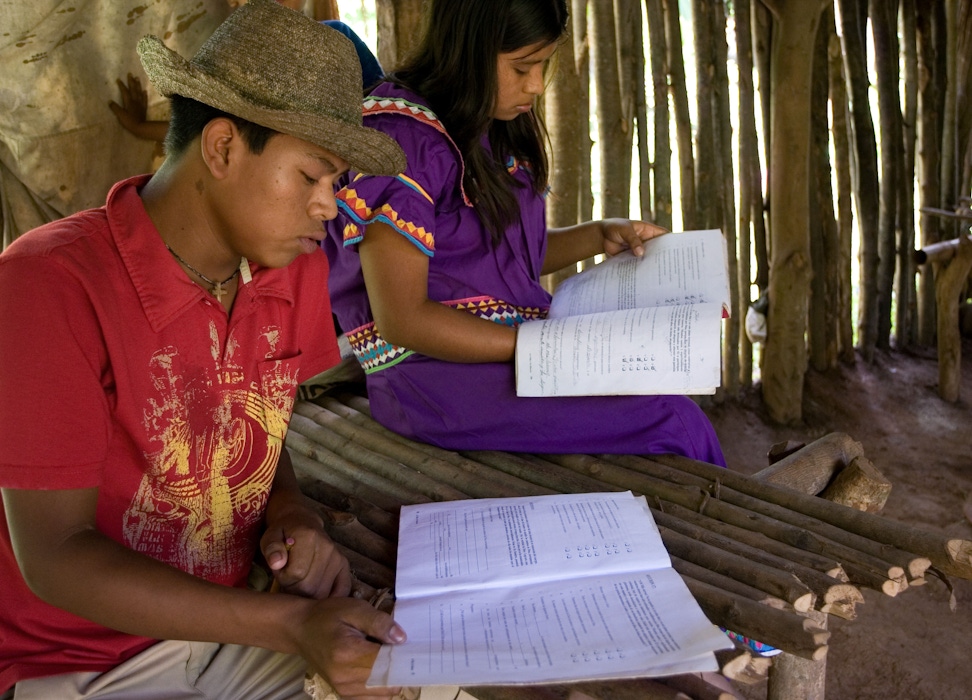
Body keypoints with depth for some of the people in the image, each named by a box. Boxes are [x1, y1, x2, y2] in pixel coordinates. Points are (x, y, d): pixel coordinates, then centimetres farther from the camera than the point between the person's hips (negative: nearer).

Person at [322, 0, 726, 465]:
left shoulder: (492, 131, 12)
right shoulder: (400, 138, -15)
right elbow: (401, 320, -18)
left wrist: (600, 236, 8)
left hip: (515, 345, 8)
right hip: (436, 376, -8)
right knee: (674, 425, -19)